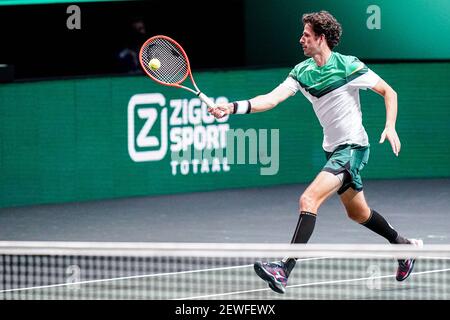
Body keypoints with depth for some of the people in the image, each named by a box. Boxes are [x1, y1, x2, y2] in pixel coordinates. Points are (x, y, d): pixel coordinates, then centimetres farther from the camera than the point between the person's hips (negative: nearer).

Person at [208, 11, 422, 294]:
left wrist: (390, 126, -20)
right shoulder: (302, 71, 2)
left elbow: (389, 92, -5)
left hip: (353, 147, -8)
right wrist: (234, 107, -22)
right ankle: (404, 245, 46)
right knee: (357, 212, 23)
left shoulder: (348, 66, -15)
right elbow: (272, 98, -8)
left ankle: (285, 269, -28)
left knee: (309, 199, -22)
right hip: (333, 148, 8)